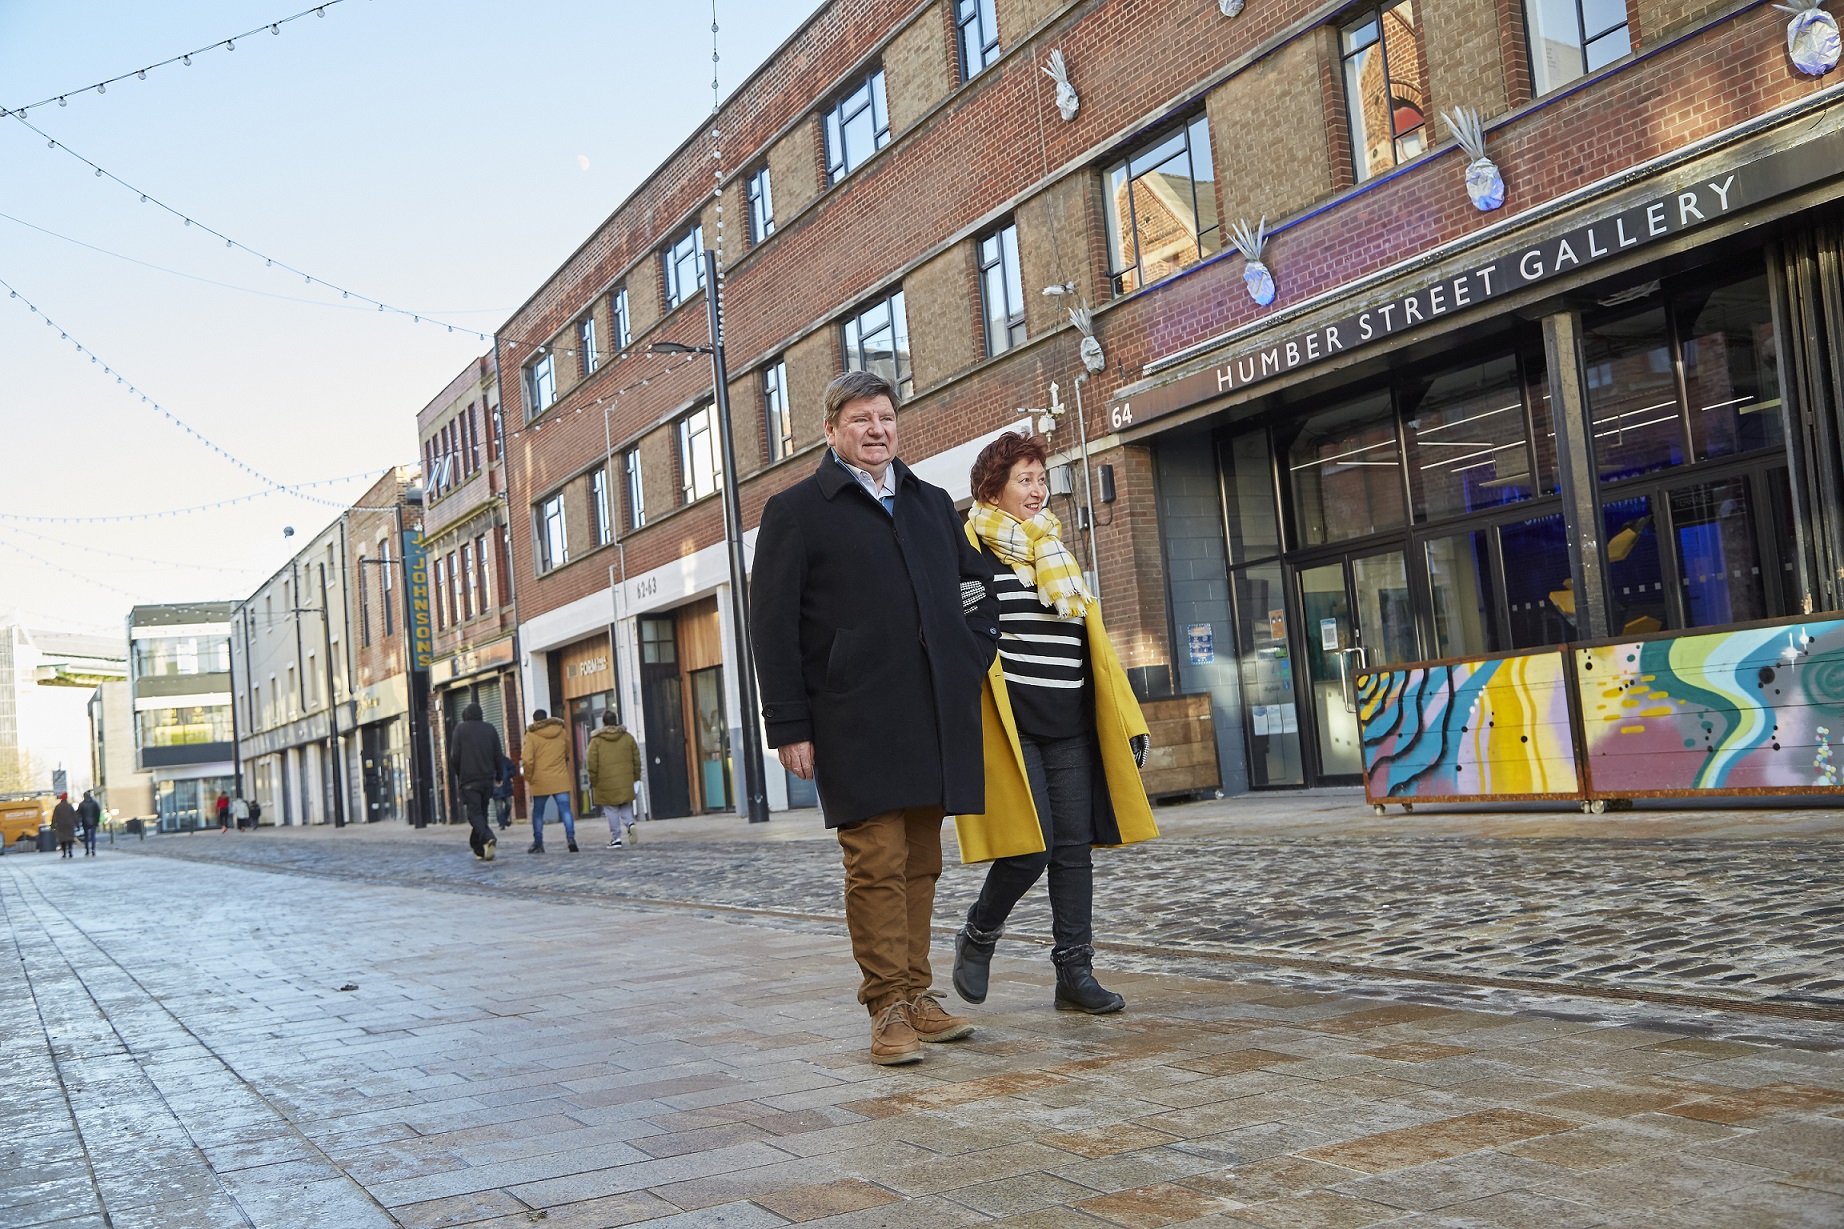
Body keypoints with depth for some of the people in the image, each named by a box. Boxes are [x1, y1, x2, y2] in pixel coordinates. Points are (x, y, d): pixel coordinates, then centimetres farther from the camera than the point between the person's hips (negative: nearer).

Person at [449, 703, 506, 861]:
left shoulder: (460, 729, -1)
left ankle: (488, 838, -33)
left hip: (468, 779, -4)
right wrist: (499, 777, 14)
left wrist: (457, 775, 8)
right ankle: (479, 849, 18)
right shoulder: (490, 729, 8)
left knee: (474, 813, -8)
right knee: (482, 811, 14)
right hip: (487, 778, 4)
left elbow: (454, 756, -6)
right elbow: (499, 756, 6)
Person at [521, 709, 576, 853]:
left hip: (540, 781, -2)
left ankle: (538, 843, 16)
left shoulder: (531, 735, -5)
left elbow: (527, 760, -12)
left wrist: (529, 778, 0)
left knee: (538, 812, 11)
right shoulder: (562, 731, 8)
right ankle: (570, 837, -19)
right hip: (560, 780, 2)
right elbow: (568, 753, 20)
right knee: (565, 810, -2)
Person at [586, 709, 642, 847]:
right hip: (626, 783, 3)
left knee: (611, 810, 4)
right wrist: (635, 777, 17)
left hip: (606, 783, -3)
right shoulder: (628, 737, 5)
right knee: (626, 807, 15)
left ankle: (616, 838, 3)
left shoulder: (596, 741, -4)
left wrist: (593, 781, 4)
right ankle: (630, 823, -13)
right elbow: (636, 759, 8)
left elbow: (592, 764, -6)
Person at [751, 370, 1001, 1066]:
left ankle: (916, 996, 18)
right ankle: (889, 1009, 0)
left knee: (921, 862, 10)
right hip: (855, 720, -5)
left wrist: (975, 653, 11)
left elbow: (978, 579, 30)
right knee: (877, 862, -7)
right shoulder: (796, 511, 4)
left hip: (935, 715, 5)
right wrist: (789, 725, -9)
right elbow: (773, 627, -1)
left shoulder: (932, 505, 20)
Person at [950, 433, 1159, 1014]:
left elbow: (1093, 639, 19)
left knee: (1074, 848, 3)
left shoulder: (1058, 553, 18)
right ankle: (976, 939, 15)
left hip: (1069, 724, 6)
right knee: (1029, 848, -11)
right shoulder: (970, 551, -2)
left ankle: (1075, 973, 9)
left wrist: (1126, 720, 14)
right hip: (1009, 723, -6)